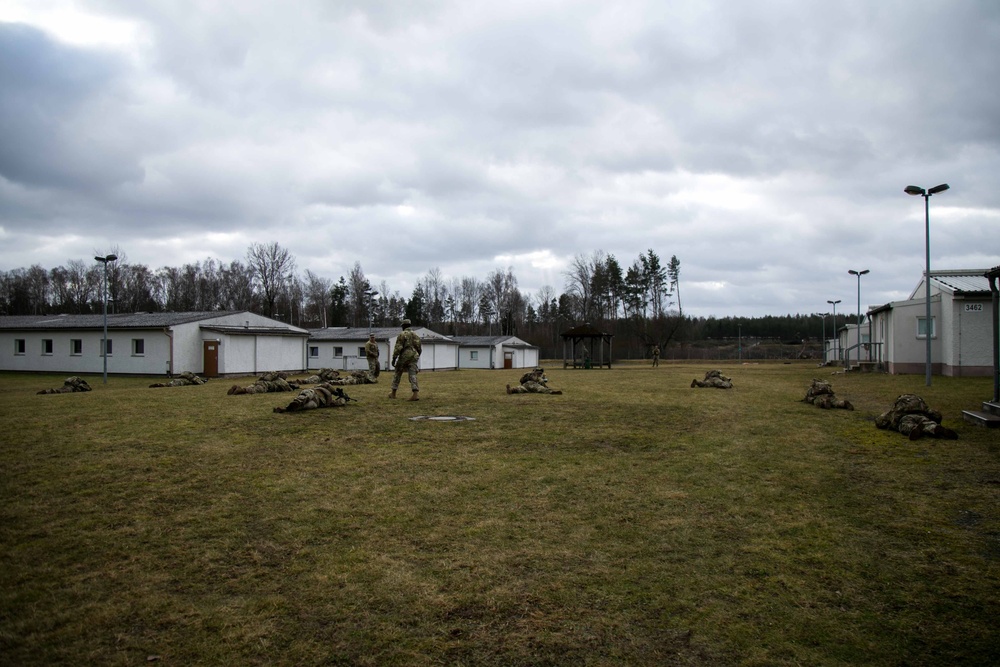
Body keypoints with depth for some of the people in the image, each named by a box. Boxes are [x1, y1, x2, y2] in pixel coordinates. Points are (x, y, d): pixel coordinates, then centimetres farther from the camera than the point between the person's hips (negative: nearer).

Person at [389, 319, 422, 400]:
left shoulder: (402, 335, -5)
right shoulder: (416, 335, 15)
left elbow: (398, 347, -12)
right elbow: (419, 348, 19)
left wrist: (394, 358, -10)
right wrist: (416, 357, 29)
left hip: (404, 357, -5)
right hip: (413, 357, 5)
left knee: (397, 374, 12)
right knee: (412, 375, -4)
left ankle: (393, 393, 21)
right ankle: (416, 394, -21)